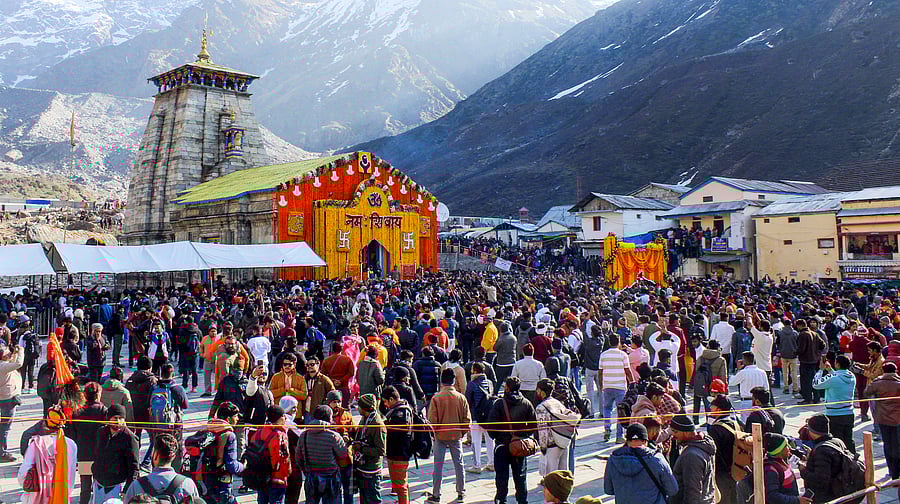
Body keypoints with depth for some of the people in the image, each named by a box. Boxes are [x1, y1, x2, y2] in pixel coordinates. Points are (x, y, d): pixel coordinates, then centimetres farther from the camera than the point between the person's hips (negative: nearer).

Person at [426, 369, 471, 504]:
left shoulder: (436, 398, -12)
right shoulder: (460, 397, -5)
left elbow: (432, 420, -11)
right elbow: (467, 419, -2)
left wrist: (434, 433, 5)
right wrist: (462, 433, 12)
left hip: (440, 436, -2)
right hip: (456, 436, 2)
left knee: (438, 466, 5)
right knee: (459, 464, 13)